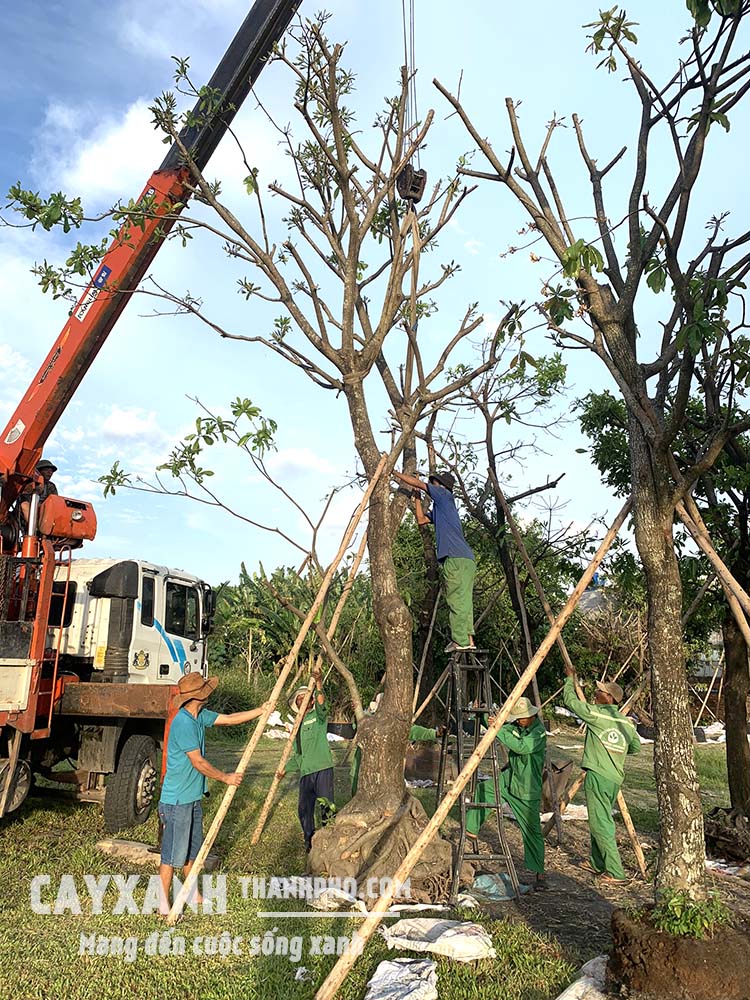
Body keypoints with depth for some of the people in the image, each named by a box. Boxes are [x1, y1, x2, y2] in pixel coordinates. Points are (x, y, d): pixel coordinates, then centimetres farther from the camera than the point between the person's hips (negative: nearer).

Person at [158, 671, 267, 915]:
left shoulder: (200, 716, 4)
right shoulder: (183, 722, -25)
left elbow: (229, 719, 13)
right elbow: (198, 762, -21)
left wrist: (261, 710, 10)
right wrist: (226, 778, -10)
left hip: (193, 797, 10)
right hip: (176, 801, -10)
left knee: (192, 849, 21)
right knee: (173, 853, 2)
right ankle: (164, 904, 15)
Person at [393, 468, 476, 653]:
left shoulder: (444, 495, 4)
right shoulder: (439, 509, 26)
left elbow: (417, 482, 3)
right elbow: (421, 519, 32)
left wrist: (395, 473, 13)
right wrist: (417, 496, 31)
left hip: (456, 558, -9)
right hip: (466, 559, 9)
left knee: (456, 600, -9)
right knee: (463, 601, 7)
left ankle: (460, 641, -9)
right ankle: (468, 640, 7)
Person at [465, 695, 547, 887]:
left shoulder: (539, 732, -20)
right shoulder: (515, 726, 1)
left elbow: (521, 747, -35)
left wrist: (499, 729, -35)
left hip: (527, 789, -7)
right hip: (509, 779, 7)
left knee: (532, 830, -1)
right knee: (481, 790, 3)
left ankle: (539, 871, 10)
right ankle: (471, 830, 16)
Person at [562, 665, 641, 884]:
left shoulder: (595, 714, -11)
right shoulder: (626, 722, 9)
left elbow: (570, 701, -3)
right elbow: (636, 747, 21)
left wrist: (571, 678, 11)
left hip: (597, 776, -8)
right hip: (615, 778, 8)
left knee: (600, 823, -4)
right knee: (600, 820, 19)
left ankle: (615, 872, -5)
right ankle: (597, 864, 27)